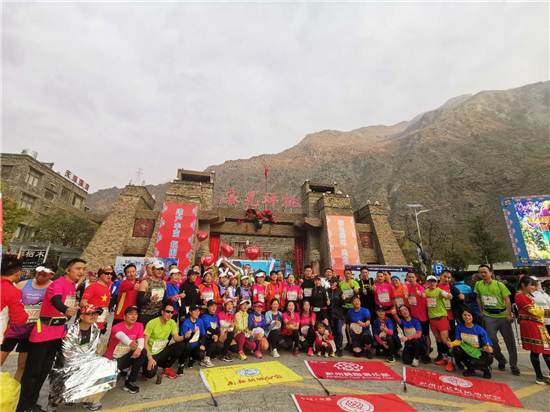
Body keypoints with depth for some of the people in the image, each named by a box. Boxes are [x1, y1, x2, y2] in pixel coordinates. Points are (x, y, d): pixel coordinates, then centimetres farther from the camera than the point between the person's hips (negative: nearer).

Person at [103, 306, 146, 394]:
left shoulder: (139, 325, -6)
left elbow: (141, 340, -16)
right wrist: (130, 343, -63)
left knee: (143, 352, -24)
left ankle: (130, 382, -12)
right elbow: (121, 335, -43)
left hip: (125, 358, 4)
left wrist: (139, 348, -39)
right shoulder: (116, 327, -19)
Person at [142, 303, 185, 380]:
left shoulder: (172, 323, -5)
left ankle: (167, 368, 3)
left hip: (162, 352, 4)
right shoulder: (152, 323, -18)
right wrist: (150, 359, -23)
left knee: (180, 345, -17)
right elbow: (145, 342, -15)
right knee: (150, 374, -29)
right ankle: (146, 370, 11)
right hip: (151, 353, -4)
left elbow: (176, 338, -8)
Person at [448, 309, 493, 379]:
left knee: (472, 362, -33)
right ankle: (471, 370, 2)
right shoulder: (459, 326, -11)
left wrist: (487, 348, -39)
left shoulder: (480, 330, -19)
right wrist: (452, 344, -28)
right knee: (456, 349, -26)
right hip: (468, 351, 3)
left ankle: (486, 368, 6)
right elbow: (458, 340, -7)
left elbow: (487, 346, -15)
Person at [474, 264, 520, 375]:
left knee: (510, 341, 6)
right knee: (492, 340, 4)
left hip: (503, 315, -2)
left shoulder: (499, 284, -8)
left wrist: (509, 315, -15)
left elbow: (507, 299, -8)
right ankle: (501, 361, 26)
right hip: (488, 316, 2)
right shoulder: (478, 284, -1)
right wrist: (481, 311, 6)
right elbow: (478, 298, 10)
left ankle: (514, 365, 22)